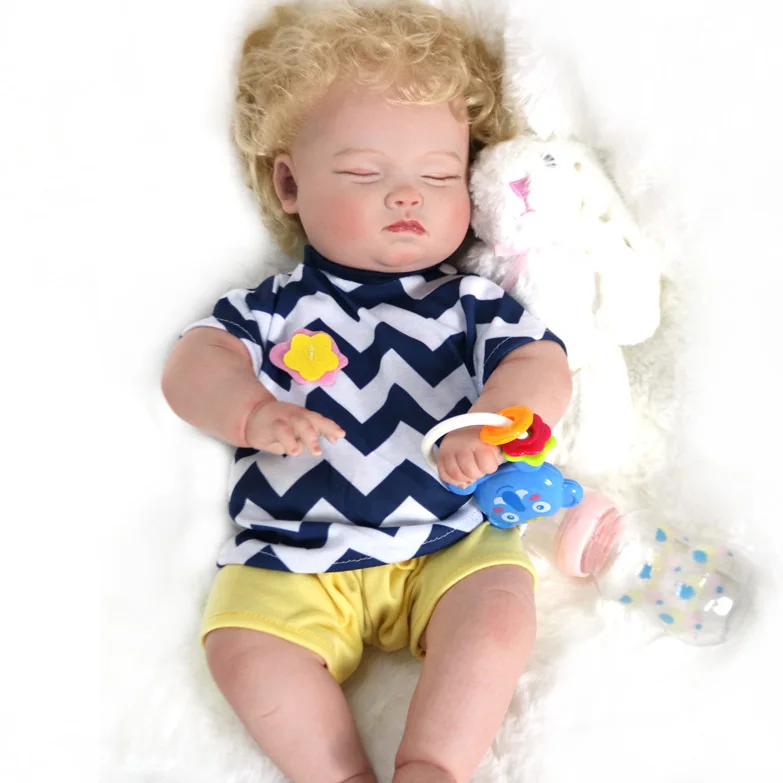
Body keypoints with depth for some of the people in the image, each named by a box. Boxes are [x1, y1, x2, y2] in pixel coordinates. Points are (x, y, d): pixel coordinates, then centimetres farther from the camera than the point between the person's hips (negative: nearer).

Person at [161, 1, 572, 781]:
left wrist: (489, 424, -27)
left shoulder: (473, 303, 7)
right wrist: (251, 411, -23)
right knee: (243, 647, -20)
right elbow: (194, 364, 1)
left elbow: (540, 367, -4)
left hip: (449, 544, 0)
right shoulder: (273, 307, 8)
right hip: (292, 558, 1)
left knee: (498, 613, -24)